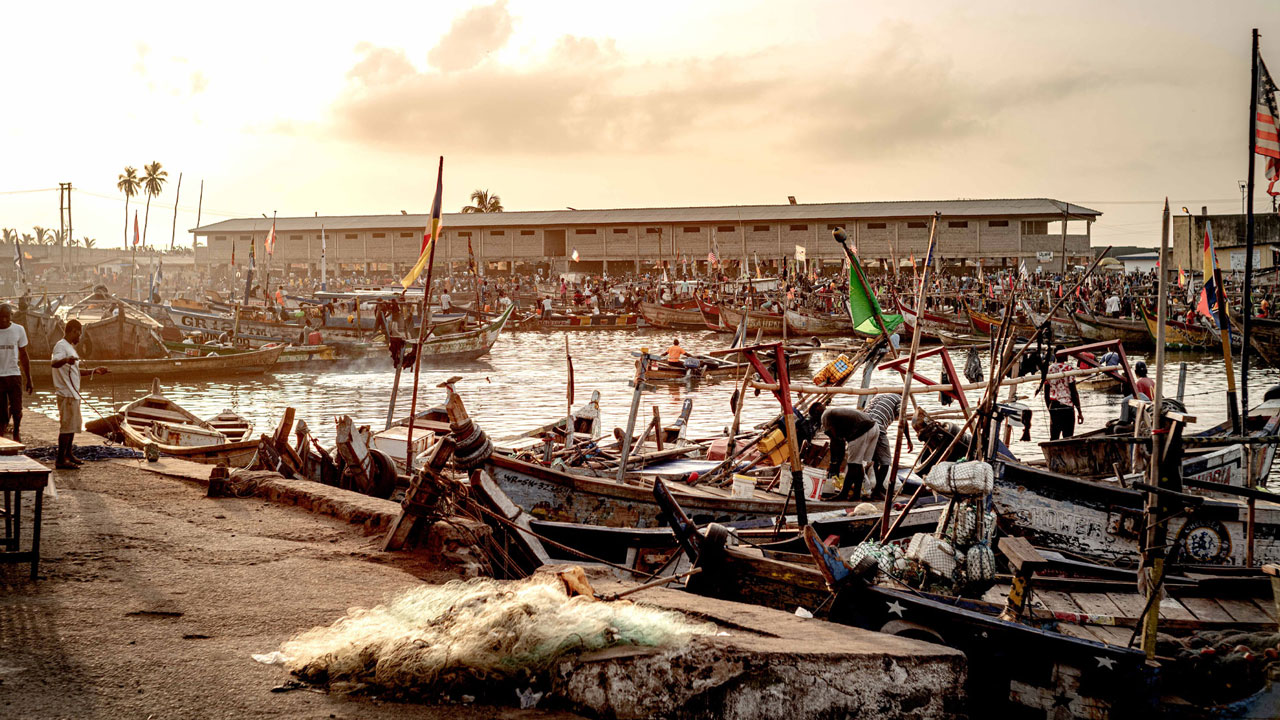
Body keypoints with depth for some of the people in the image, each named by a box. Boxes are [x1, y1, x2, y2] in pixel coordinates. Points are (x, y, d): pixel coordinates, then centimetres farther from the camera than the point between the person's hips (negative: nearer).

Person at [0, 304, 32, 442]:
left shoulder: (19, 330, 3)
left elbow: (24, 356, 9)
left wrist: (29, 379, 9)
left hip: (14, 375, 1)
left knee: (16, 410, -5)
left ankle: (16, 432, 22)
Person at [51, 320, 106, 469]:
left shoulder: (69, 347, 20)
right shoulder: (61, 346, -13)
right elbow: (54, 362, -34)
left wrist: (94, 371, 27)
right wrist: (66, 360, -53)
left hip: (73, 394, 10)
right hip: (66, 394, -10)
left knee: (73, 425, 19)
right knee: (67, 426, -10)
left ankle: (69, 455, 32)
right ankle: (60, 461, -8)